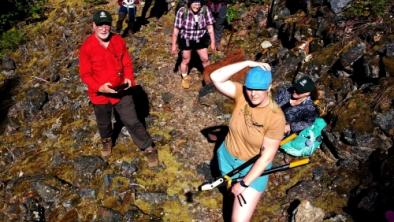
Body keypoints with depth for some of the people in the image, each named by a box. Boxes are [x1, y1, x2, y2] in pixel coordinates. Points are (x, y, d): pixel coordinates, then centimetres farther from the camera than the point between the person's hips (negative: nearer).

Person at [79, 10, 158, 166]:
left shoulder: (118, 41, -8)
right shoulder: (87, 47, -17)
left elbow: (127, 63, 3)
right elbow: (85, 74, -13)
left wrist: (129, 78, -15)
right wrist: (99, 87, -27)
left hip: (121, 91, 1)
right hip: (100, 94, 0)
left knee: (132, 121, 6)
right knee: (103, 123, 24)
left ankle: (148, 148, 22)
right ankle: (107, 141, 55)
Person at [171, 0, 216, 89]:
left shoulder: (205, 10, -17)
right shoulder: (182, 11, -24)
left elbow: (210, 27, -10)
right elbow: (176, 29, -17)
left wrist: (213, 42, -7)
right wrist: (174, 45, -12)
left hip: (200, 40, 2)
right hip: (186, 40, -2)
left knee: (205, 59, 13)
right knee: (186, 61, 13)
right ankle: (185, 78, 40)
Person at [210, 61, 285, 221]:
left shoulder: (276, 117, -28)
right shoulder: (242, 94, -18)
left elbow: (267, 156, -23)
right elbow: (216, 78, -30)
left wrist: (244, 184, -20)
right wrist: (247, 63, -35)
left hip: (253, 167, -4)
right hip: (227, 157, 4)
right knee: (234, 192, 32)